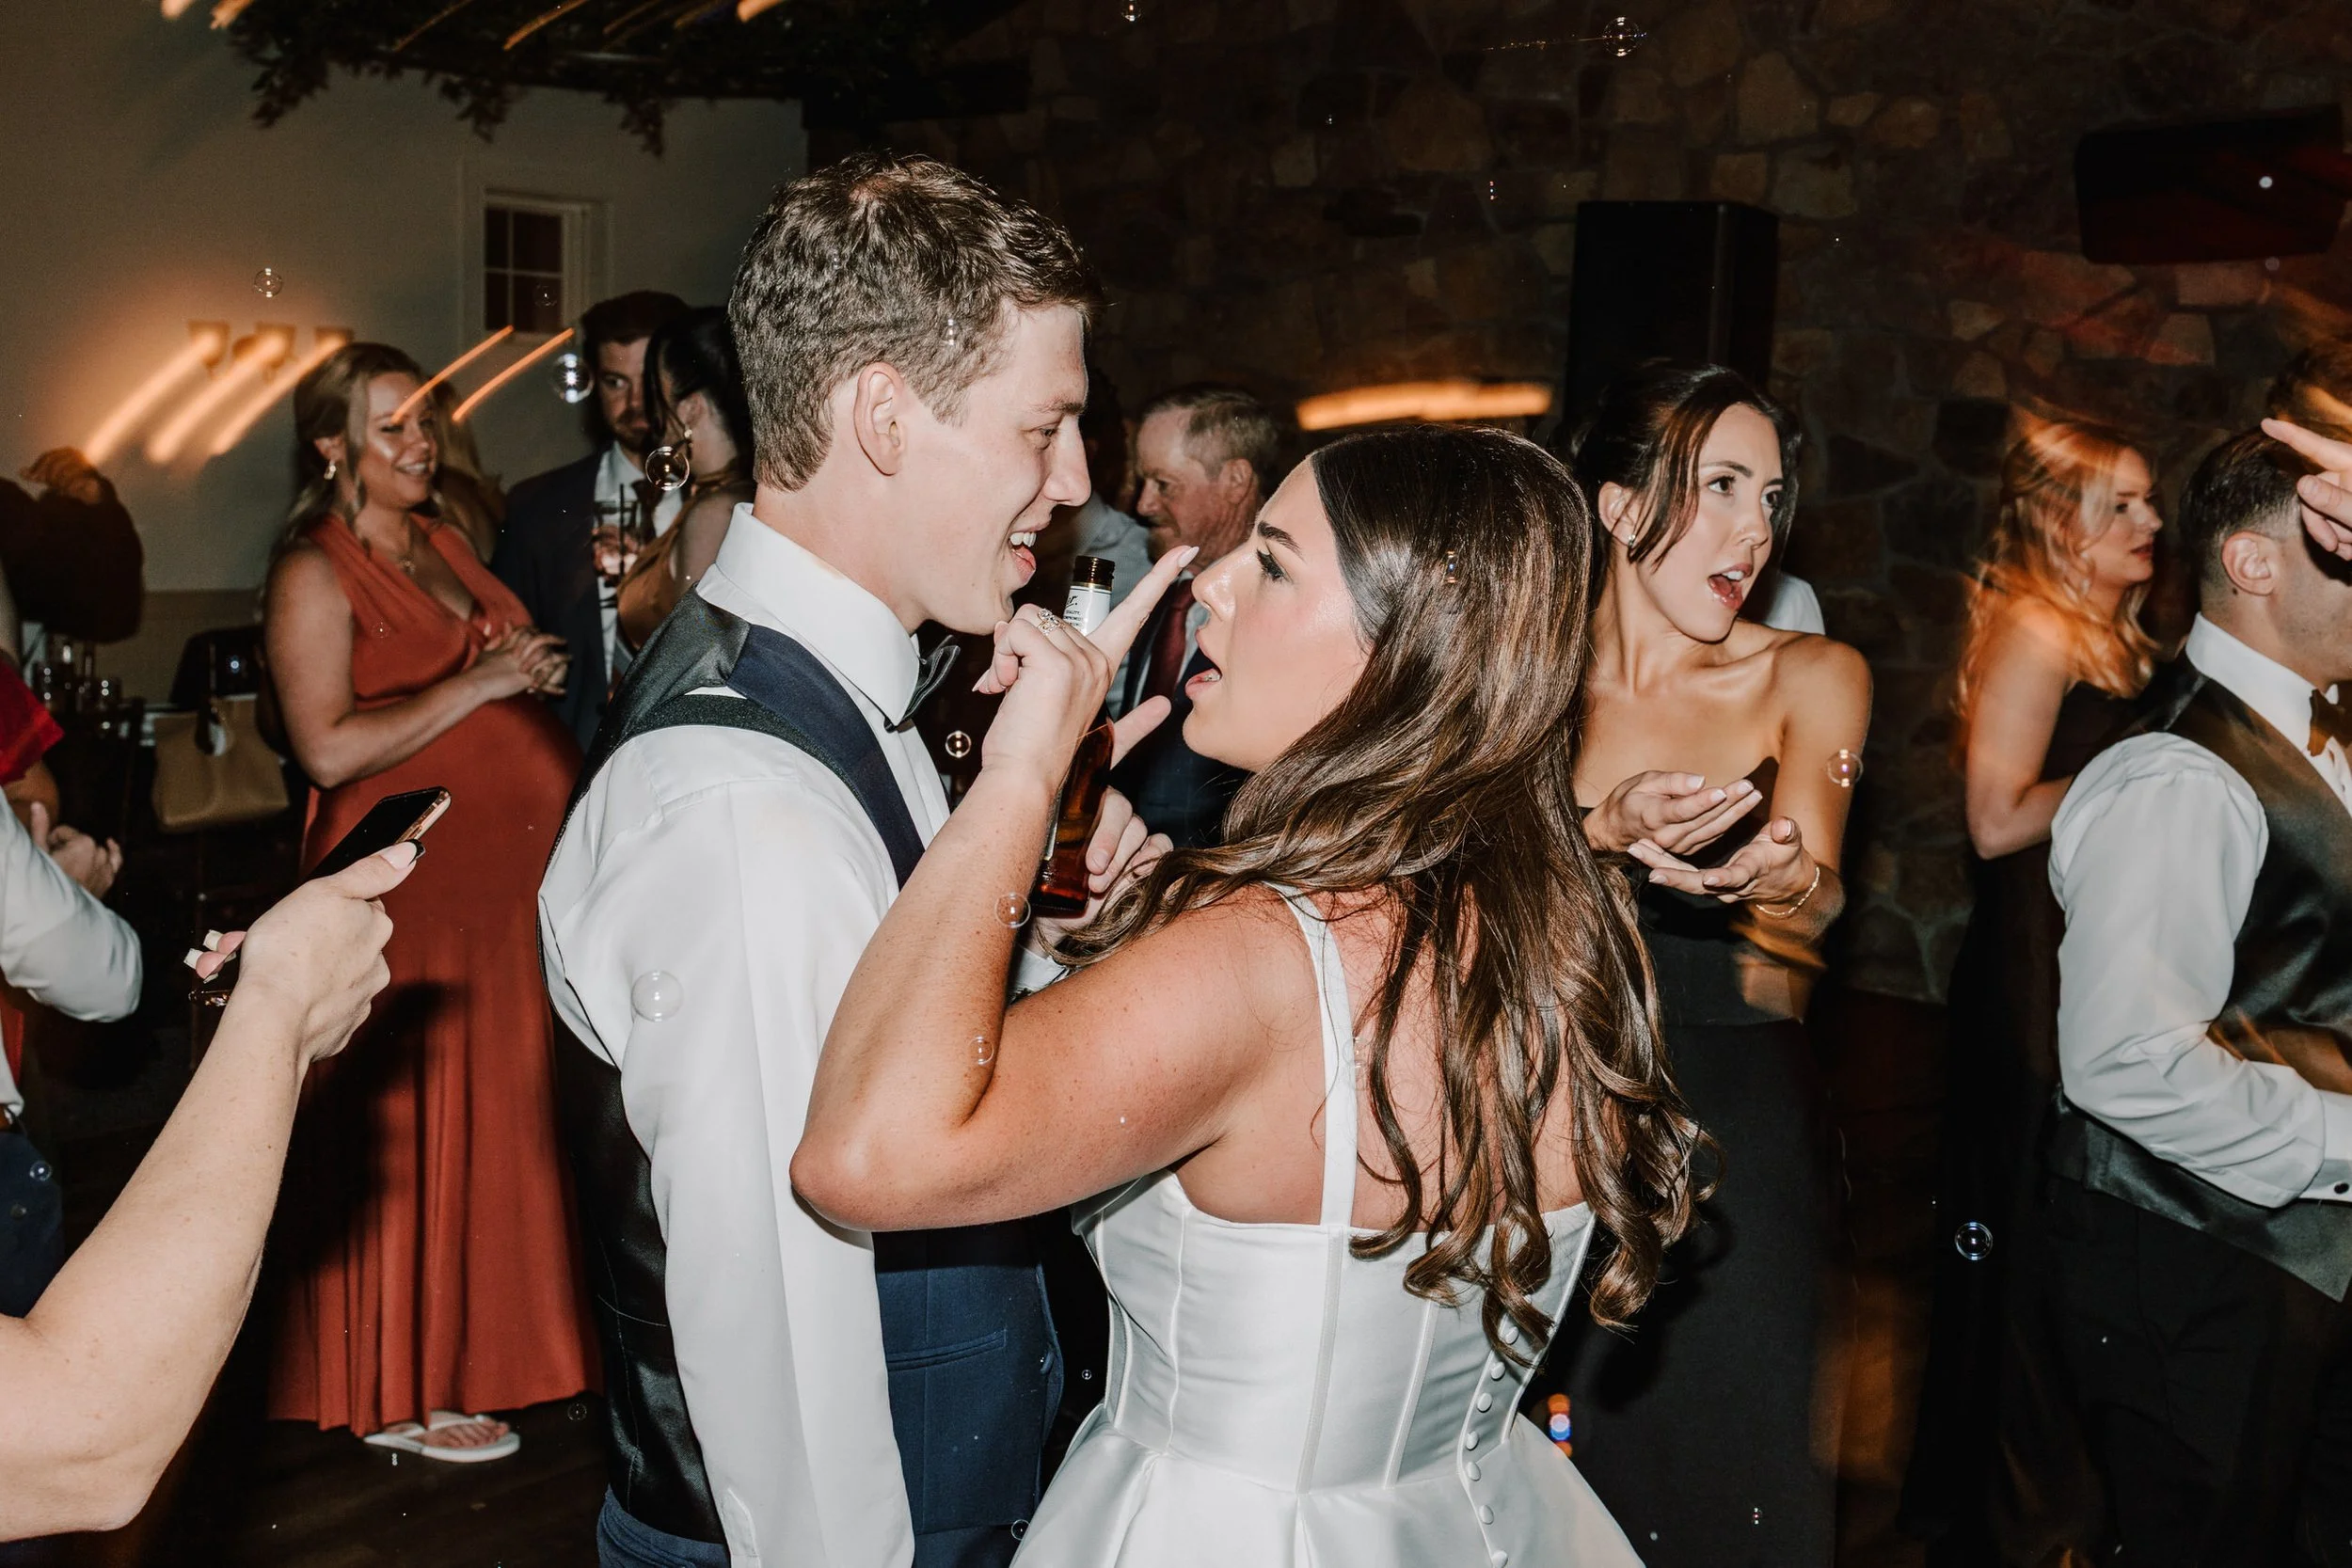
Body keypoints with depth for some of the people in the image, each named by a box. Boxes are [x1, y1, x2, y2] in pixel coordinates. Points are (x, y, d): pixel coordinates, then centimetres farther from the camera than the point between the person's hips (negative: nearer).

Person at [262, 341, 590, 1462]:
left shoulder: (442, 544, 14)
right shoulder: (313, 576, -10)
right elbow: (329, 747, -20)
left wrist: (535, 674, 8)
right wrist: (477, 683, -18)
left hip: (505, 879, 8)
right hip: (407, 891, -8)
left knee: (505, 1112, 14)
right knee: (408, 1132, 1)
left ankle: (488, 1341, 30)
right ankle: (396, 1394, 15)